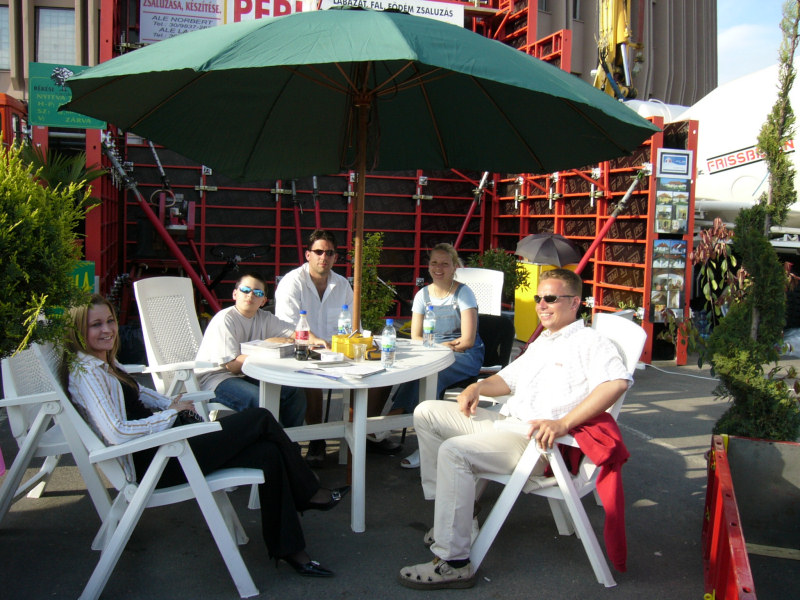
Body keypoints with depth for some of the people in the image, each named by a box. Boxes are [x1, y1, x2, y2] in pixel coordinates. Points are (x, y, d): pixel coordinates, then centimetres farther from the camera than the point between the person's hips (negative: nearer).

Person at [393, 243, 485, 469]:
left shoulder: (463, 293, -3)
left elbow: (467, 340, -10)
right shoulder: (423, 295, 10)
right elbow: (415, 338, 6)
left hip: (466, 357, -4)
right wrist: (441, 345, -13)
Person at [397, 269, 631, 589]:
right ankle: (450, 510, 5)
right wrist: (477, 387, 10)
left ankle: (454, 562, -23)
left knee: (453, 451, -30)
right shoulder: (540, 343, 27)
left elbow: (617, 382, -22)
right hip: (503, 421, 10)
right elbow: (507, 379, 33)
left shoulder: (589, 341, -3)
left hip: (536, 441, -10)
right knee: (426, 412, 7)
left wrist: (563, 423, -29)